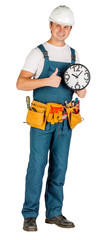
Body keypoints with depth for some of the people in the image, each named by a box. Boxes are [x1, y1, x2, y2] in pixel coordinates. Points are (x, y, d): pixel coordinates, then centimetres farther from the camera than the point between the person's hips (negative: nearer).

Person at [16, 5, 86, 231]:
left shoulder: (73, 55, 12)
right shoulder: (39, 53, -3)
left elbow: (81, 93, 15)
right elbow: (20, 83, -10)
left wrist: (81, 89, -9)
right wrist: (47, 81, -23)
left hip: (65, 120, 5)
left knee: (59, 166, 8)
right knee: (37, 165, -4)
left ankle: (54, 213, 17)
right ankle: (30, 216, 4)